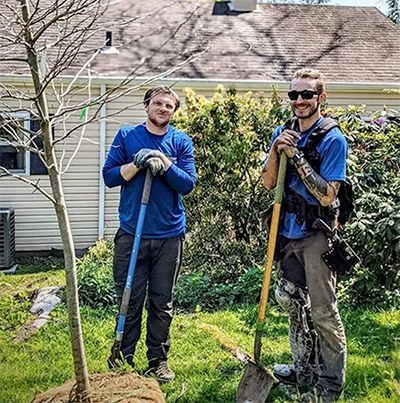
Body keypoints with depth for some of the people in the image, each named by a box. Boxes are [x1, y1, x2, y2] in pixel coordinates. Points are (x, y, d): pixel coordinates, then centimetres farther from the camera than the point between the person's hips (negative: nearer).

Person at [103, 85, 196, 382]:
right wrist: (138, 164, -15)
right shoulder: (127, 135, 4)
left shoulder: (181, 142, 4)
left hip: (169, 236, 1)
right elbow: (110, 176, -1)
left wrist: (163, 162, -17)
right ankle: (123, 359, 17)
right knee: (129, 300, 4)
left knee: (162, 302, 9)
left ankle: (159, 360, 22)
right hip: (131, 234, -1)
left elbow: (188, 184, -5)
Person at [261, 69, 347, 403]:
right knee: (291, 302, 16)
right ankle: (304, 370, 33)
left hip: (316, 236, -7)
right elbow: (267, 182, 2)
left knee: (323, 312, 0)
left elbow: (327, 195, -20)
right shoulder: (283, 133, 7)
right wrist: (276, 149, -14)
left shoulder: (332, 139, -13)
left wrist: (296, 156, -22)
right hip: (287, 232, 7)